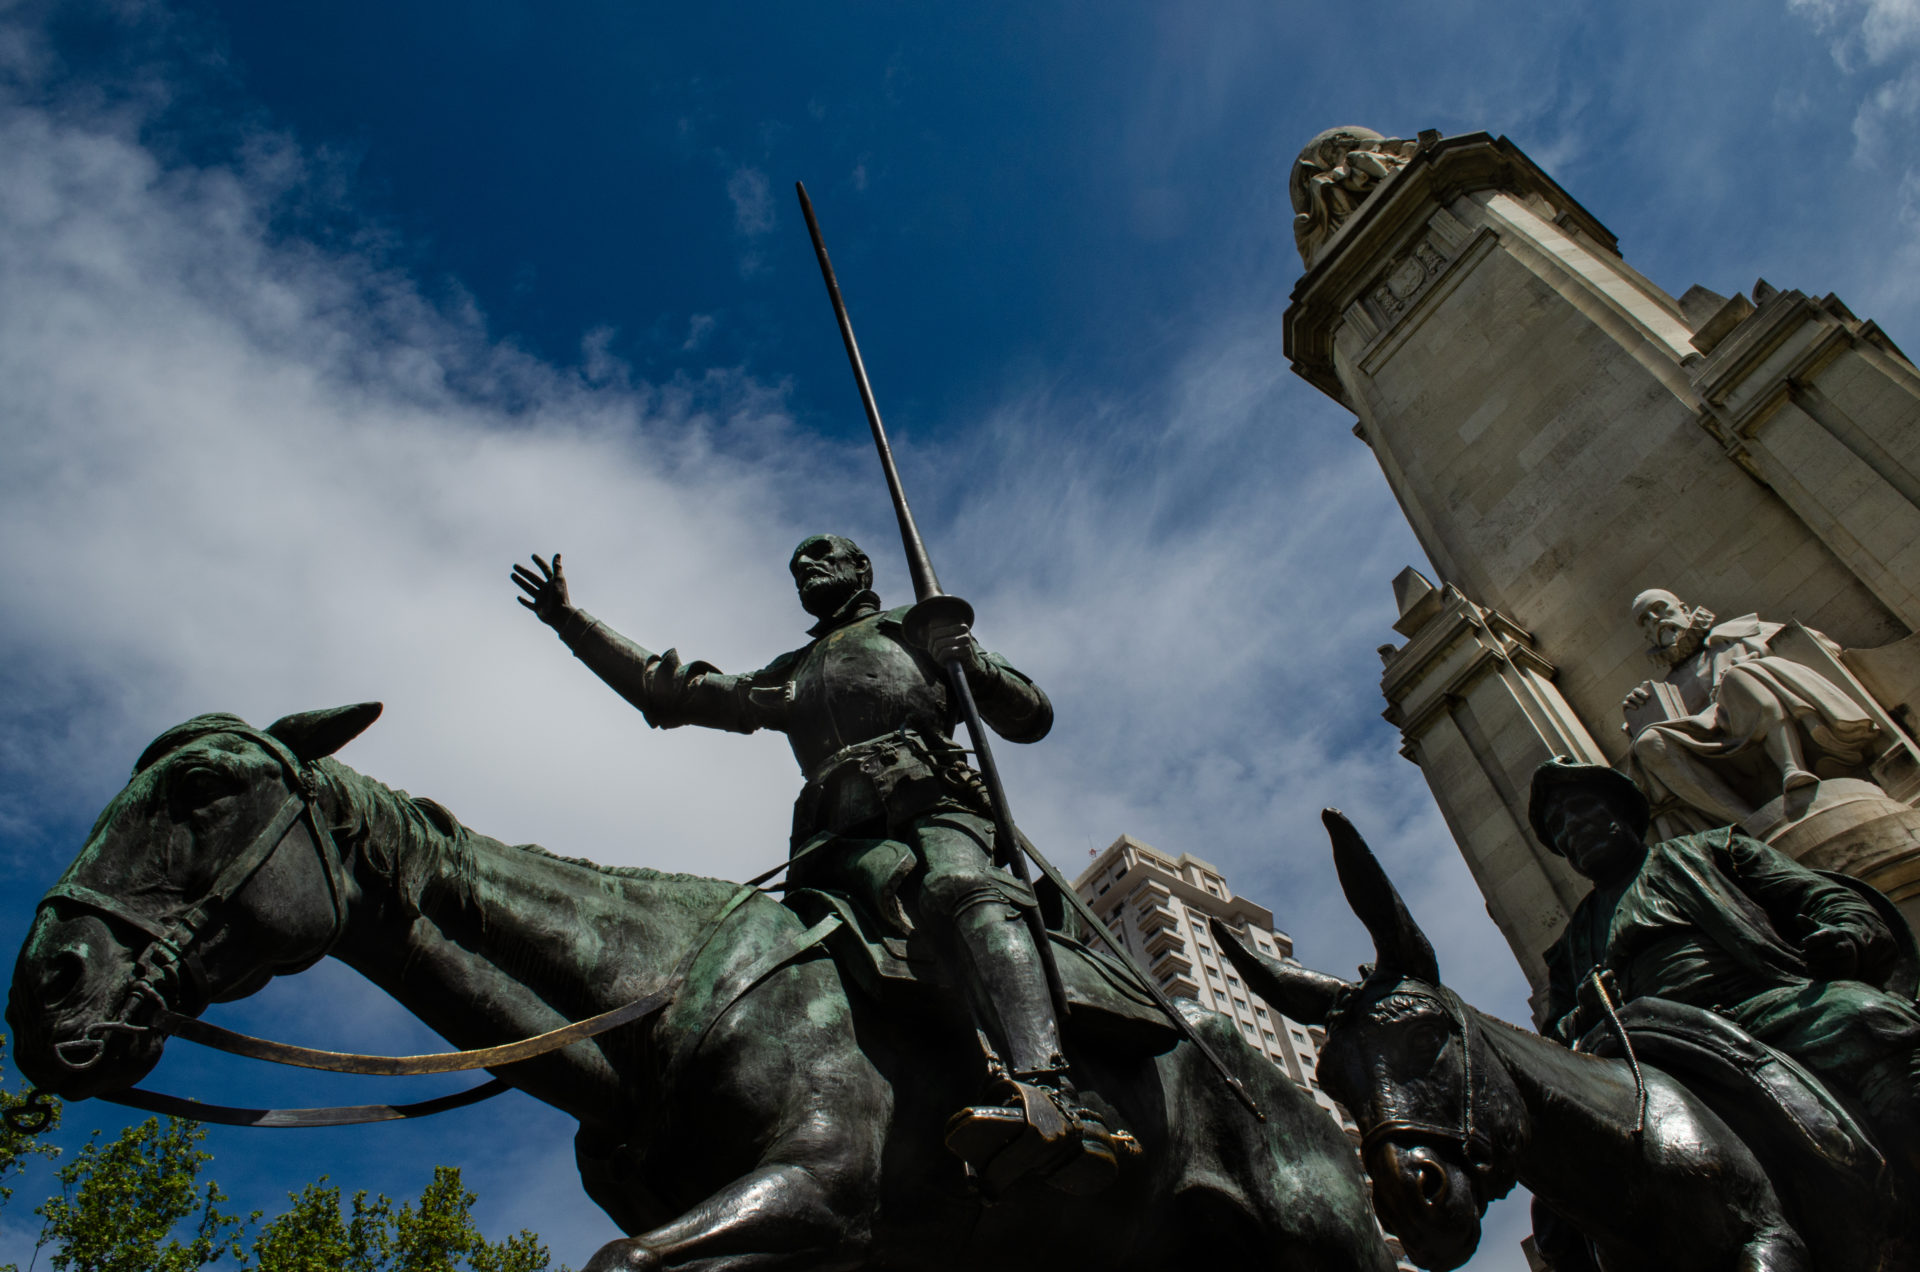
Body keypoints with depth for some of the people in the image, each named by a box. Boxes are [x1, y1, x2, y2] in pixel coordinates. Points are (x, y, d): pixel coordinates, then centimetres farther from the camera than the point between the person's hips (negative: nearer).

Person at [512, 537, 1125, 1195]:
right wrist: (570, 619, 44)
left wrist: (971, 662, 5)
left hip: (933, 802, -4)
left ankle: (1043, 1090, -60)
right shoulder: (788, 677, 41)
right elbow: (668, 691, 43)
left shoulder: (917, 628, 31)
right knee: (887, 872, -34)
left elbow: (1033, 718, 24)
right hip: (841, 837, 4)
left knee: (960, 889, -37)